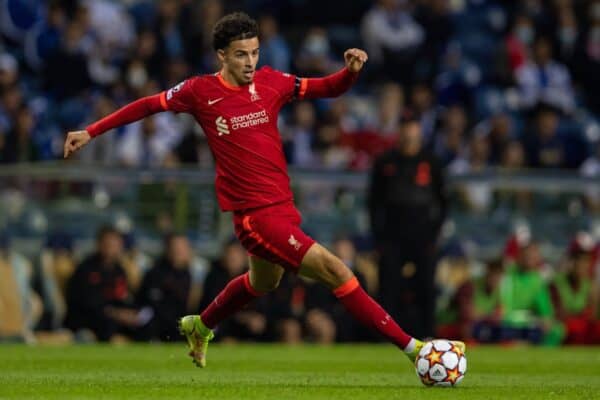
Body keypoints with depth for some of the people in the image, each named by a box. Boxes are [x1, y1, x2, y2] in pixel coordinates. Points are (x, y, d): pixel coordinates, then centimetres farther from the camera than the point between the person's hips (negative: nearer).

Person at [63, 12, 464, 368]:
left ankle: (200, 326, 57)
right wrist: (91, 132, 6)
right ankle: (410, 346, -18)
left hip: (283, 207, 7)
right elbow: (148, 105, 5)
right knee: (335, 270, -17)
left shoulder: (270, 82, 2)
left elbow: (327, 88, 10)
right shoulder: (201, 91, -8)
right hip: (255, 214, -7)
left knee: (263, 283, 32)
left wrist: (352, 70, -12)